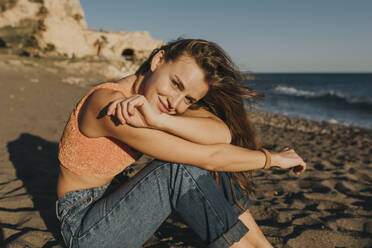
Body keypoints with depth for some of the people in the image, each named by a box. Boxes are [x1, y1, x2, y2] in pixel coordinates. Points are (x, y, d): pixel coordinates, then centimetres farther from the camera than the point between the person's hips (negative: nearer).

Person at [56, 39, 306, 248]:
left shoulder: (162, 97, -7)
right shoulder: (111, 105, -30)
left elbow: (222, 132, -24)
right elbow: (208, 157, -30)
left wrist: (159, 120, -39)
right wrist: (273, 158, -16)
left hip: (116, 199, 7)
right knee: (181, 167, -29)